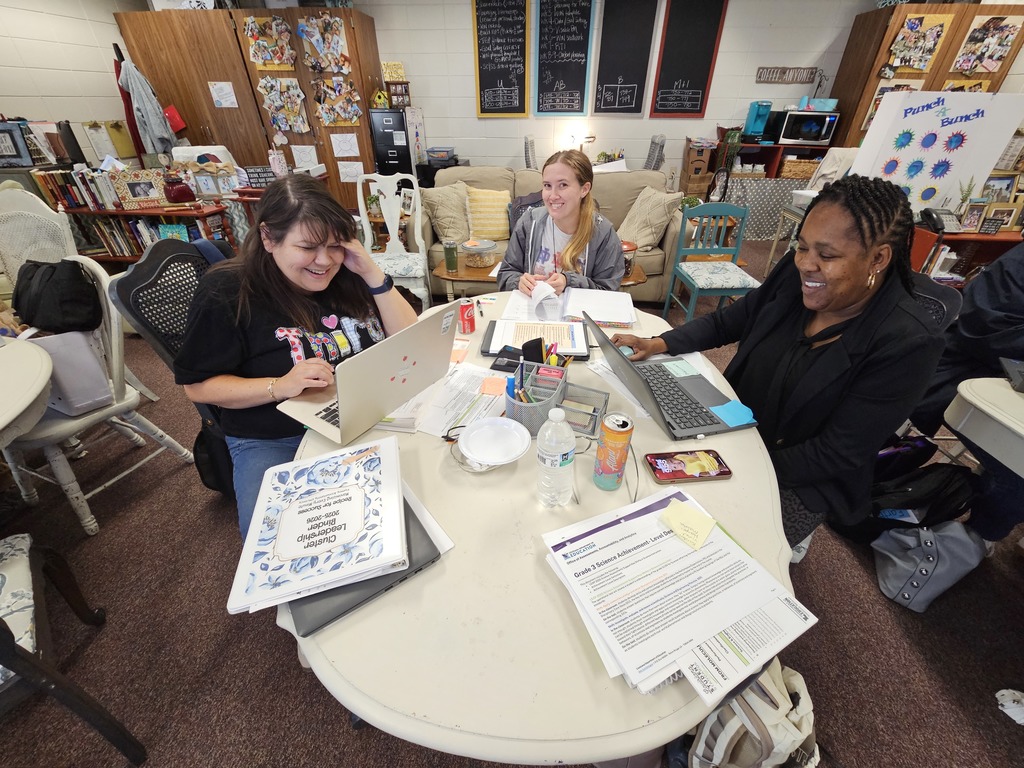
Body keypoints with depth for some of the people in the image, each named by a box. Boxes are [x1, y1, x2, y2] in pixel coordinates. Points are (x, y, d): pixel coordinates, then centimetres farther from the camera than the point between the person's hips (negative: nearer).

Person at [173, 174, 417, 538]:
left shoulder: (347, 275, 2)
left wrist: (374, 275, -13)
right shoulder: (226, 293, -8)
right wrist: (280, 386, -21)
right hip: (272, 442, -2)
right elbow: (198, 386, -4)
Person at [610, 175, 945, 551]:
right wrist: (659, 344, -10)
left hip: (801, 481, -4)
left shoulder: (907, 343, -22)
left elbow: (838, 456, -20)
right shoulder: (795, 272, -9)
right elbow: (726, 322, 4)